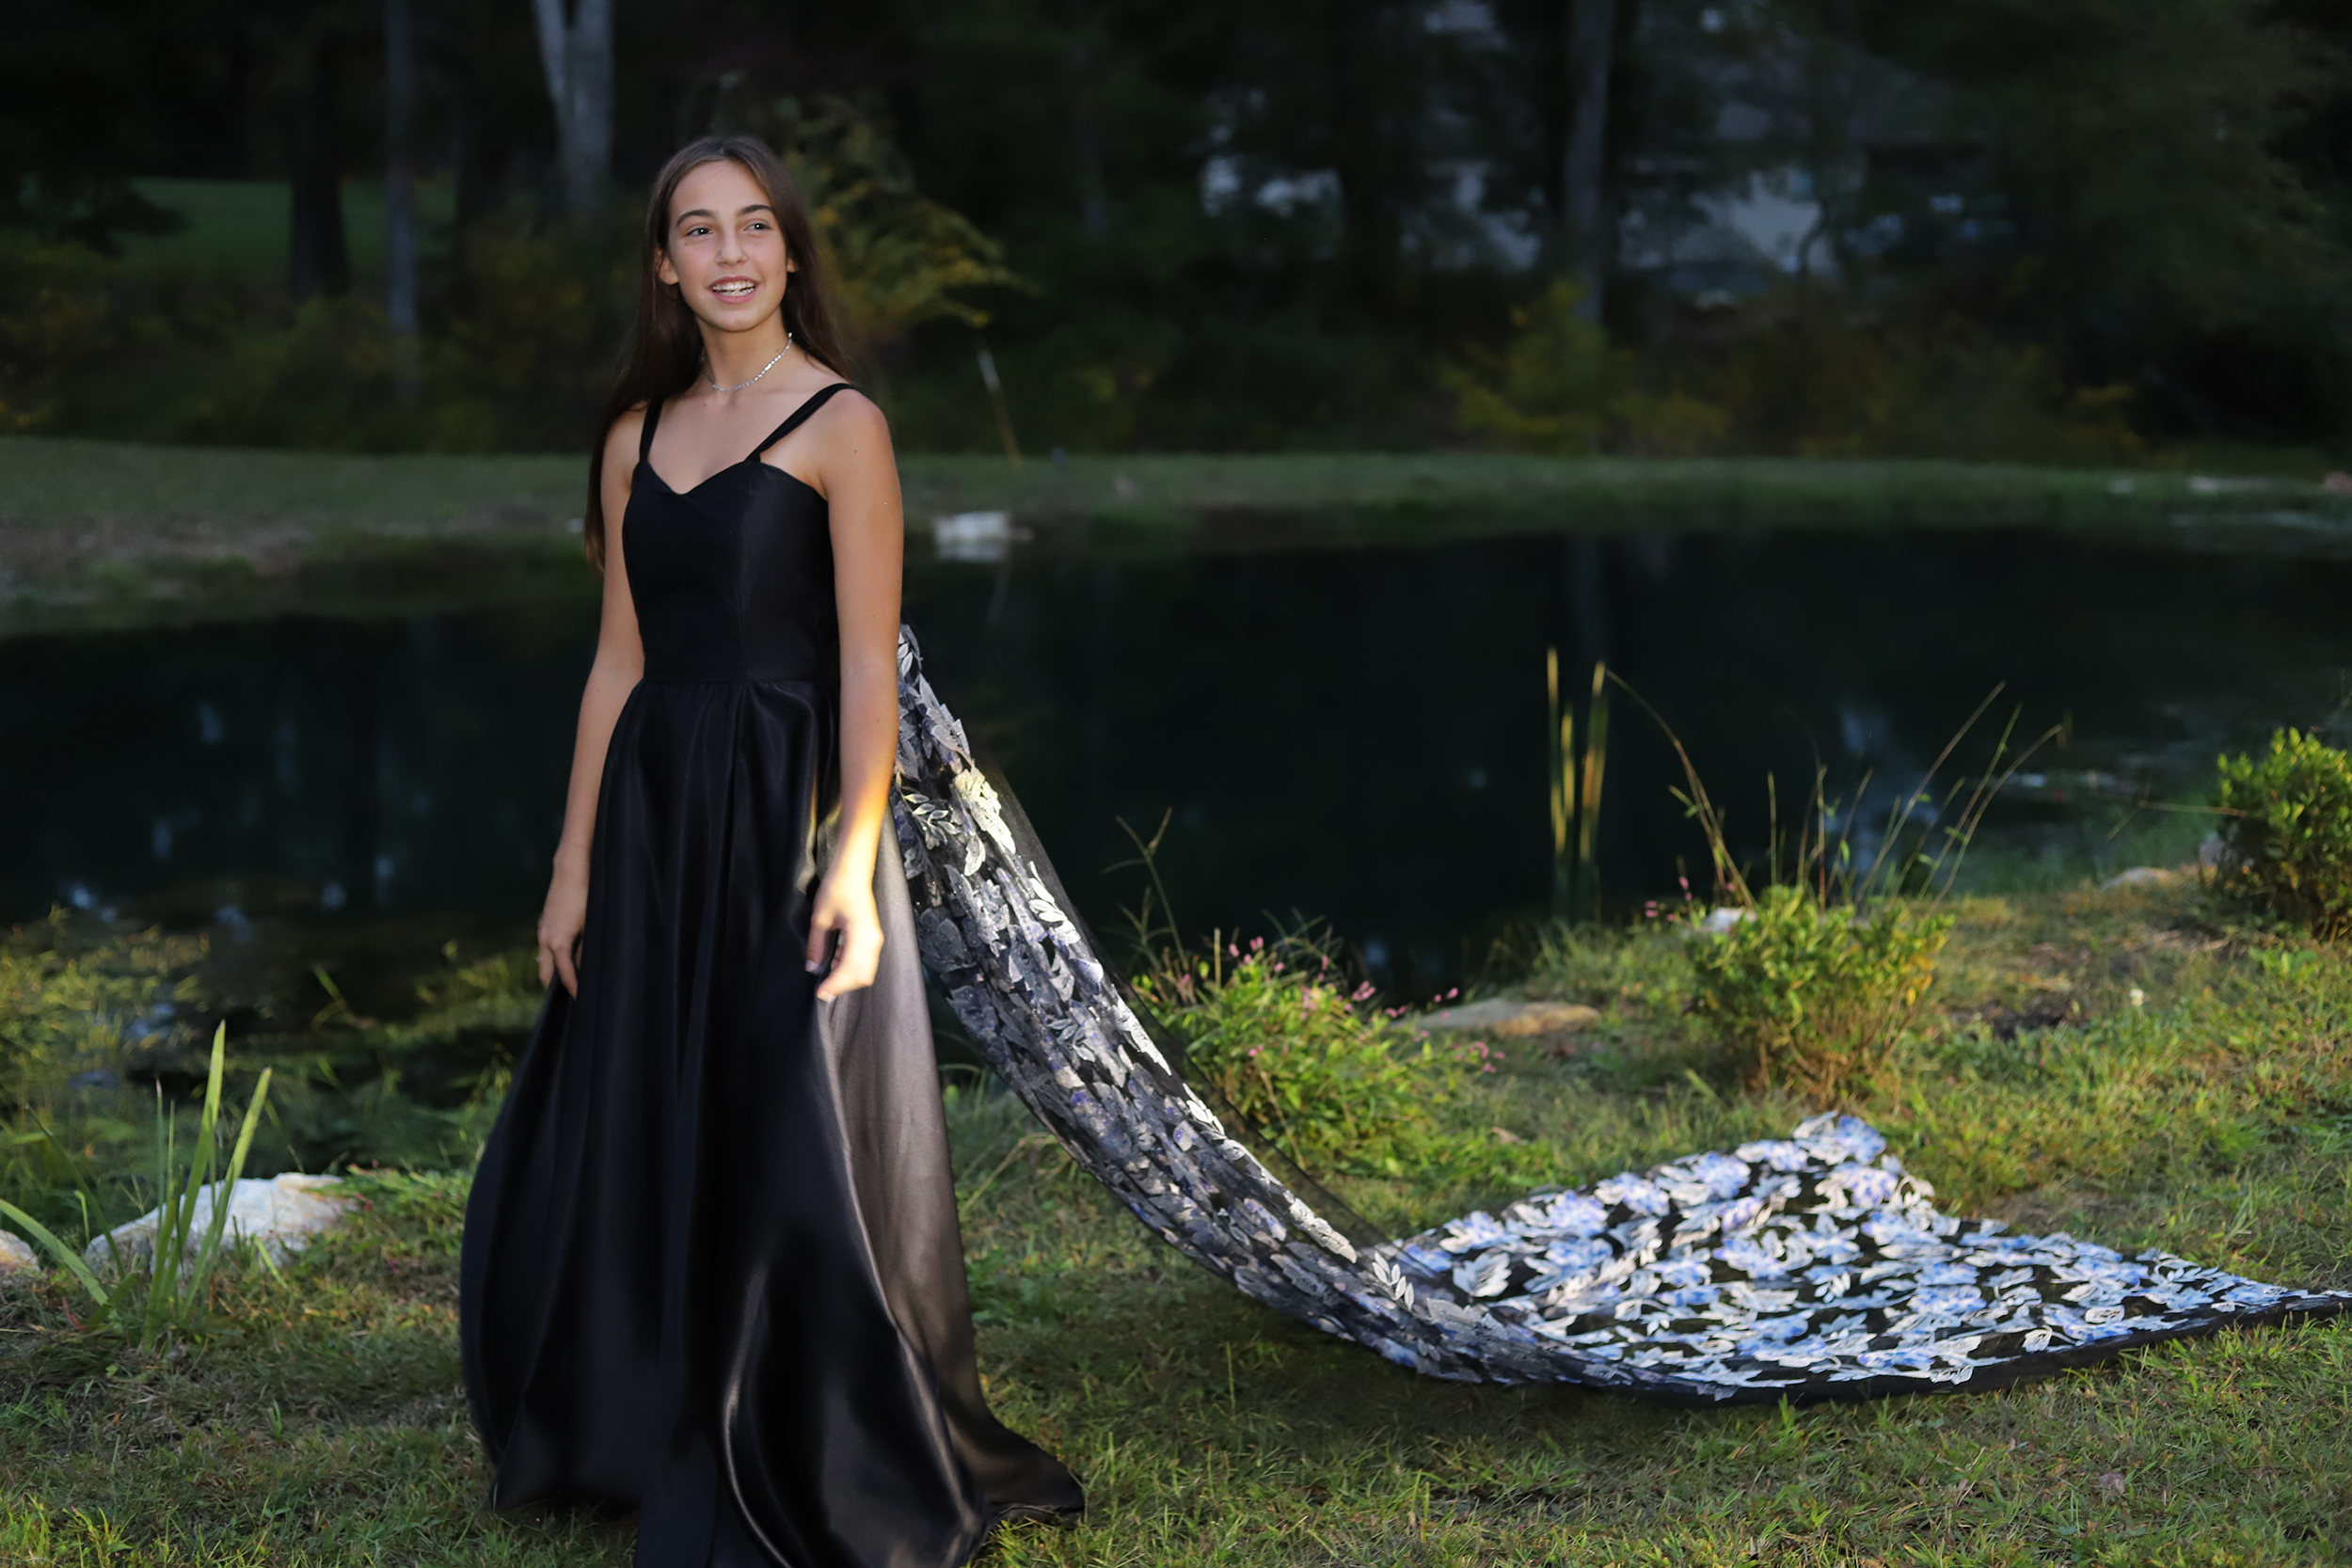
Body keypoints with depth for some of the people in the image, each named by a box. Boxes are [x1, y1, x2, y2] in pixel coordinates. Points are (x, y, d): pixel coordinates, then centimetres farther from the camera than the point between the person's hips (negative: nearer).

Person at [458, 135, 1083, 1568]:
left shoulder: (840, 425, -6)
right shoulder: (640, 435, 11)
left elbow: (869, 666, -11)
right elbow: (619, 663, 12)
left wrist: (852, 867, -19)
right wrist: (575, 864, 9)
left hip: (785, 808, -6)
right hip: (654, 814, 6)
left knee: (792, 1151, -1)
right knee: (635, 1147, 13)